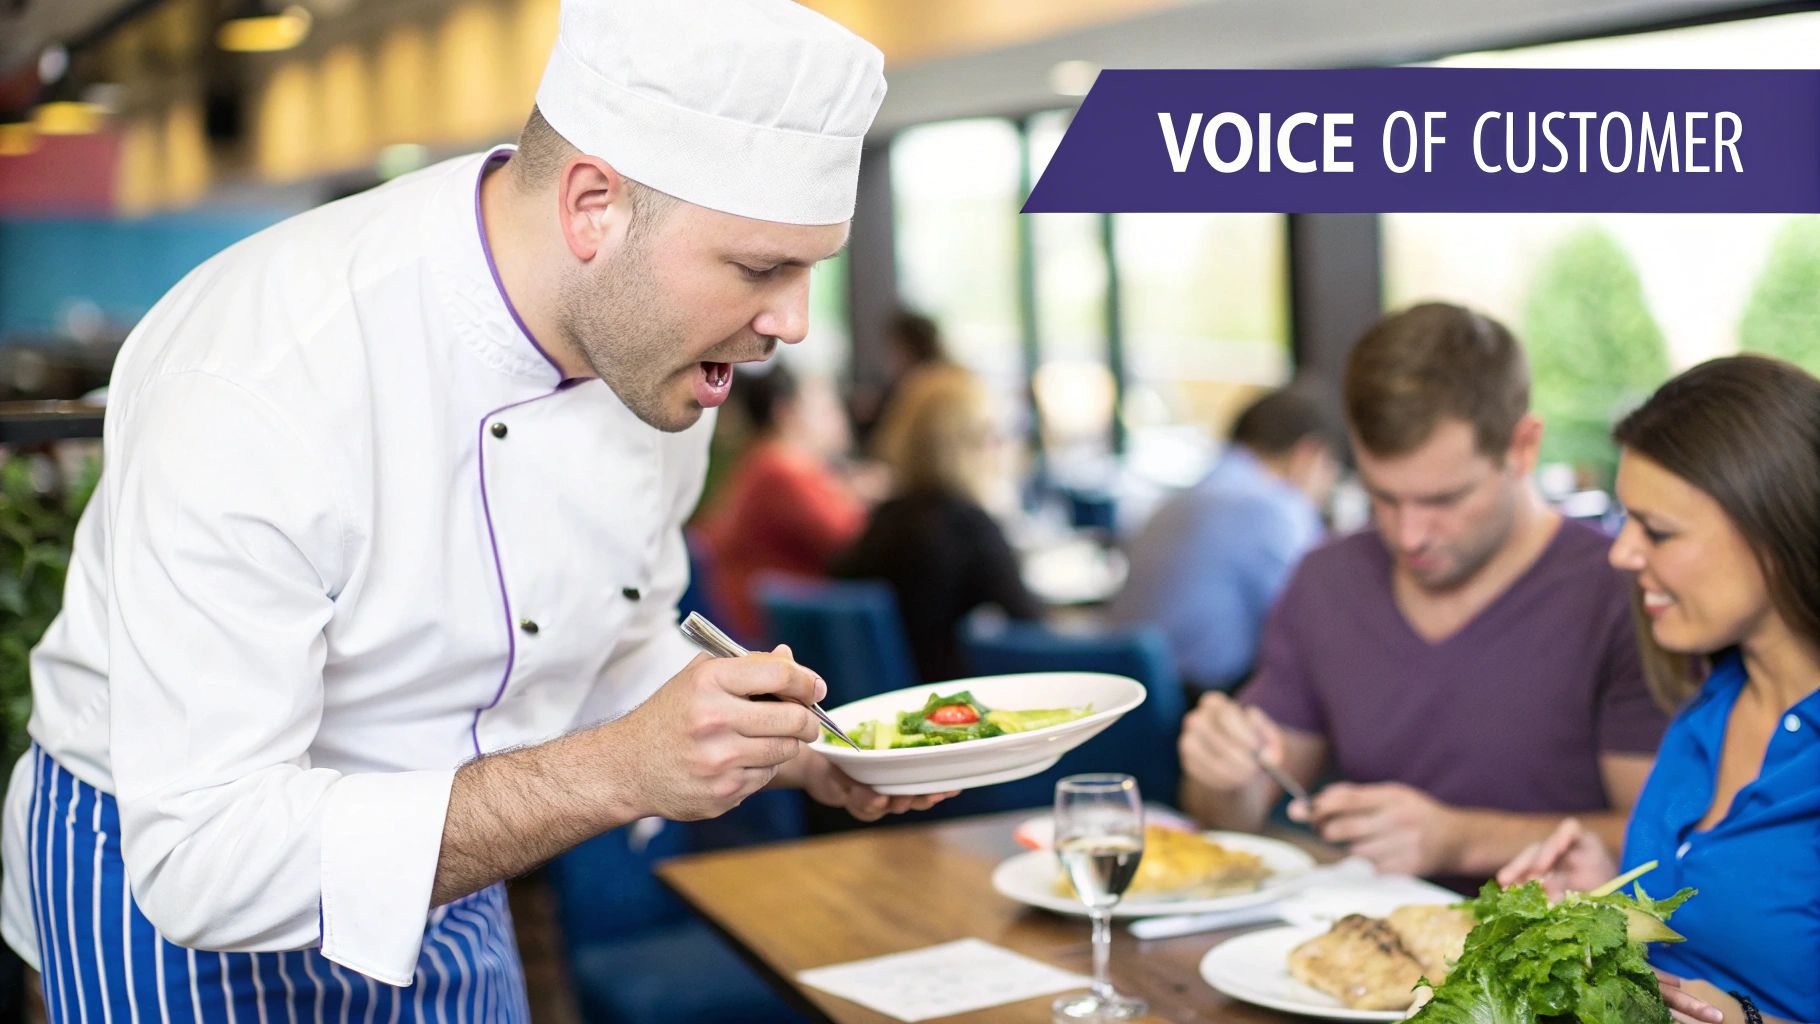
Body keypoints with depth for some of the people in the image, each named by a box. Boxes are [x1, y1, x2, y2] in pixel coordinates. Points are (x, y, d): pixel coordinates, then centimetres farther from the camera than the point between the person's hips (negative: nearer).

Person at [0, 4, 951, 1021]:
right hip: (171, 904, -6)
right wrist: (620, 772, -40)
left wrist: (804, 749, -13)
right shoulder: (249, 386, -33)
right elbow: (206, 856, -34)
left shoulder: (659, 346, -10)